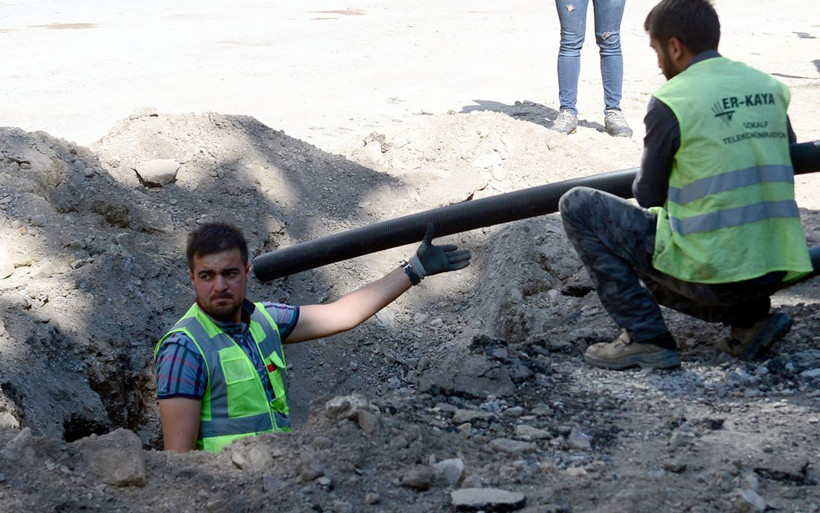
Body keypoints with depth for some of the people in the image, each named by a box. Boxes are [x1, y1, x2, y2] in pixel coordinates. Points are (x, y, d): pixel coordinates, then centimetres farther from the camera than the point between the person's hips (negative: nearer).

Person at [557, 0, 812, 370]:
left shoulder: (671, 102, -9)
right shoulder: (770, 88, 8)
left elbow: (648, 196, 1)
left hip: (710, 274, -7)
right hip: (776, 270, 7)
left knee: (578, 205, 5)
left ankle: (645, 338, 2)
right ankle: (751, 318, 13)